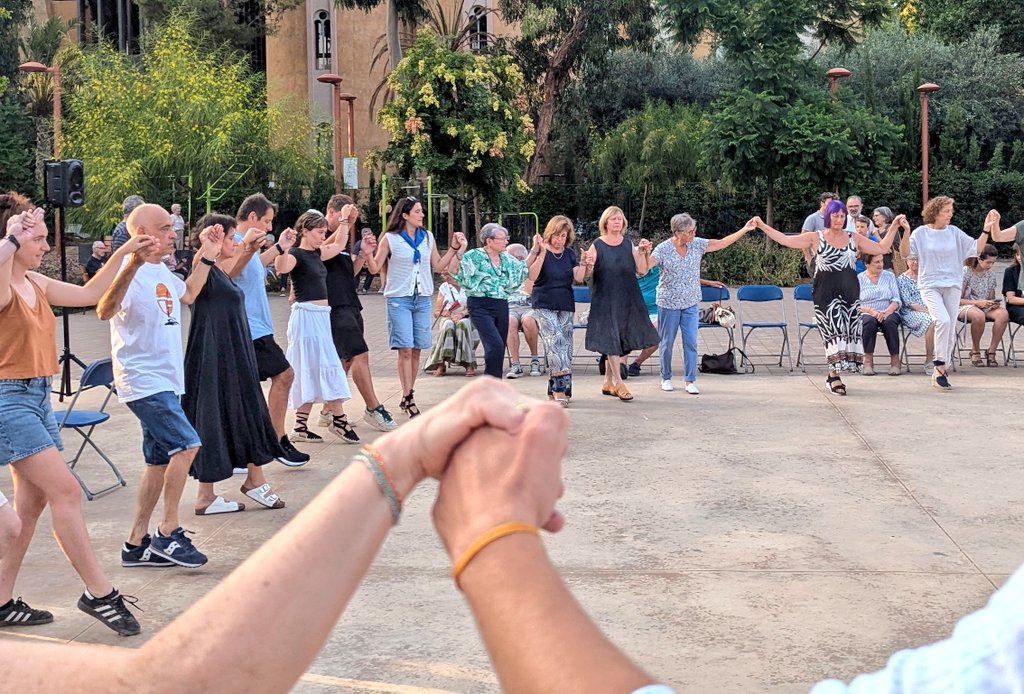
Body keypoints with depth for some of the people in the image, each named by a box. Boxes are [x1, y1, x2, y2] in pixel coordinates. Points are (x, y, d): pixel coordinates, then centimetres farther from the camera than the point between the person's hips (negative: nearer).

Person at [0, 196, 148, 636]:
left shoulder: (36, 283, 12)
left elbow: (88, 294, 21)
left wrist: (122, 254, 17)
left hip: (37, 397, 9)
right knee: (66, 491, -11)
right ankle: (98, 593, -4)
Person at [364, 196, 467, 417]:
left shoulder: (427, 237, 8)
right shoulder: (390, 239, -3)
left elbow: (438, 266, 14)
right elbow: (375, 268, 0)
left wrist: (454, 248, 7)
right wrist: (366, 254, -17)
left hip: (422, 299, 4)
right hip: (399, 299, -4)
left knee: (416, 350, 5)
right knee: (405, 349, -9)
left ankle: (408, 397, 16)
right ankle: (408, 400, -5)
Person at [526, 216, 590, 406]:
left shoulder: (569, 253, 9)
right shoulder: (541, 251, -4)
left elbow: (579, 278, 3)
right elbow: (532, 276, -15)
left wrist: (583, 264, -15)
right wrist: (542, 253, -22)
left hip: (566, 306, 5)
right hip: (544, 306, -5)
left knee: (565, 347, 4)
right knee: (555, 342, -19)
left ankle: (554, 390, 12)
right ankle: (560, 388, -23)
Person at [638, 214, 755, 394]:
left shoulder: (697, 244, -1)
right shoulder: (663, 249, -12)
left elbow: (721, 243, 2)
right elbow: (644, 269, -18)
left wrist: (744, 229, -2)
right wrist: (644, 253, -37)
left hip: (690, 303, 3)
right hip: (668, 303, -3)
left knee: (691, 342, 0)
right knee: (667, 343, 8)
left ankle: (690, 380, 7)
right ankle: (666, 378, 23)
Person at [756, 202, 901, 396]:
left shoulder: (854, 238, 11)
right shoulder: (816, 238, 3)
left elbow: (882, 248, 10)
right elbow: (786, 240, -1)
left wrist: (893, 227, 5)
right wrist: (763, 226, -6)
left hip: (849, 290, 3)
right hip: (825, 291, -3)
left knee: (849, 330, 0)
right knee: (834, 330, -11)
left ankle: (833, 374, 12)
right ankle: (835, 377, -6)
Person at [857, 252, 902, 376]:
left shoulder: (889, 275, 14)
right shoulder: (858, 279, 7)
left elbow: (897, 300, 5)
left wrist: (887, 312, -15)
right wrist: (871, 311, -20)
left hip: (889, 313, 1)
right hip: (867, 314, -1)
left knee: (890, 322, -33)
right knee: (869, 322, -35)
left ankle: (895, 359, -30)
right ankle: (868, 359, -30)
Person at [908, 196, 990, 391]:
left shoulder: (954, 232, 5)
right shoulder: (920, 233, -1)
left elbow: (976, 248, 6)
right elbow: (906, 254, -5)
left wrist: (986, 230, -4)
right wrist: (905, 233, -18)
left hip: (952, 285, 4)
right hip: (930, 285, -4)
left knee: (950, 330, 3)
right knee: (943, 320, -25)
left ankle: (940, 370, 13)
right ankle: (940, 366, -15)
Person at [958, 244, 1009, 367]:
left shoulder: (991, 274, 9)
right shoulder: (965, 272, -9)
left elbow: (991, 298, 17)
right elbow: (958, 300, -9)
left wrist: (994, 304, -8)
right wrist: (978, 302, -20)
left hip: (985, 308, 5)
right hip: (965, 307, -5)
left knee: (1003, 314, -29)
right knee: (978, 315, -42)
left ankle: (991, 351, -20)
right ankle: (975, 352, -20)